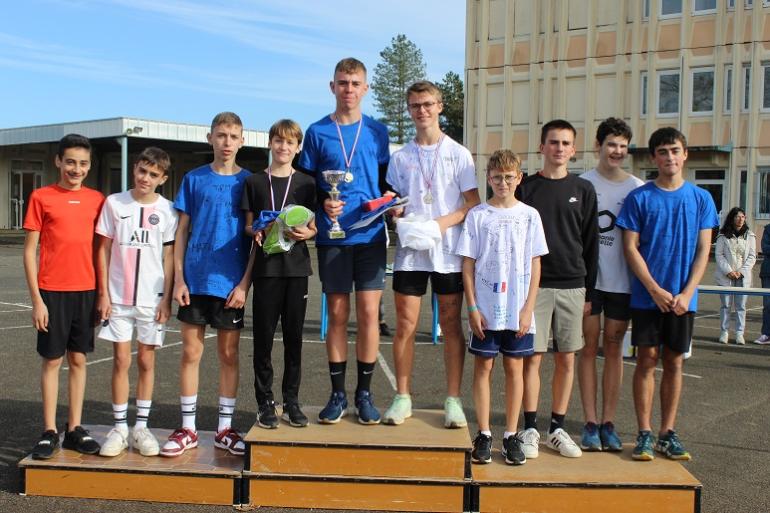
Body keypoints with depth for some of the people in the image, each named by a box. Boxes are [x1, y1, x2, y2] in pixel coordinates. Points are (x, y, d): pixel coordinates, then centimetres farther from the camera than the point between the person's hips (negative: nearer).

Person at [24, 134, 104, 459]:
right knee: (52, 360, 4)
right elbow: (30, 251, -2)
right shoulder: (41, 197, -1)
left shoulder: (96, 200, 7)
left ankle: (75, 429, 17)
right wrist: (36, 299, -8)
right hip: (52, 291, -3)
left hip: (86, 290, 3)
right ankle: (49, 432, 13)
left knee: (78, 359, 9)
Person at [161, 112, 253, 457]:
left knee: (229, 354, 7)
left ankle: (225, 429, 19)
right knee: (191, 353, 5)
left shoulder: (248, 182, 2)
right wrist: (179, 279, -2)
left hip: (231, 283, -1)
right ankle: (188, 429, 17)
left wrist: (244, 284, -7)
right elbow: (182, 232, 6)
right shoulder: (194, 179, 5)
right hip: (195, 281, 1)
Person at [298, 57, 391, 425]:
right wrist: (323, 203, -13)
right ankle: (337, 394, 15)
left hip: (370, 235, 1)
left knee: (368, 312, 0)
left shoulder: (377, 131, 9)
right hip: (332, 236, 0)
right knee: (337, 314, 4)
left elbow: (386, 181, 13)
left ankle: (364, 393, 12)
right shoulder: (317, 132, 6)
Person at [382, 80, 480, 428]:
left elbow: (474, 204, 1)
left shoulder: (458, 154, 5)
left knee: (451, 325, 3)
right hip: (409, 252, 2)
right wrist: (400, 220, -8)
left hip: (449, 252, -2)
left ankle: (453, 399, 11)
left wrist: (444, 222, -15)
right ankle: (402, 398, 13)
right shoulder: (400, 158, 11)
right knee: (405, 326, 2)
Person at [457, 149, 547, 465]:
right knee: (483, 367, 5)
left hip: (518, 311, 1)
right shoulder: (477, 215, 2)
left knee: (514, 368, 6)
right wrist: (472, 307, -5)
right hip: (485, 309, 0)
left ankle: (511, 435, 16)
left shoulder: (529, 215, 3)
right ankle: (484, 434, 15)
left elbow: (535, 265, 3)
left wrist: (528, 308, -4)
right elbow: (468, 265, 2)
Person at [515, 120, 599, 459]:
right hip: (533, 285, -2)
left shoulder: (583, 190, 8)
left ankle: (557, 429, 17)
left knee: (566, 360, 6)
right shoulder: (525, 188, 3)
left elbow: (590, 243, 9)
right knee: (532, 357, -1)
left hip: (572, 285, 2)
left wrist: (589, 291, 6)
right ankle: (530, 429, 10)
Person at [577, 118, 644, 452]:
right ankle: (590, 422, 7)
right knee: (589, 347, 1)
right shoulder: (582, 184, 2)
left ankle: (608, 423, 14)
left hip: (621, 281, 2)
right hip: (587, 277, -1)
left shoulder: (637, 188, 6)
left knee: (614, 348, 7)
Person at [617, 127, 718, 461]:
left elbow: (703, 250, 3)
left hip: (683, 299, 2)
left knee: (674, 363, 7)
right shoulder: (639, 198, 0)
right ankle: (645, 434, 8)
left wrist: (686, 294, -9)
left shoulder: (701, 199, 5)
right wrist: (655, 290, -11)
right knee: (647, 361, 0)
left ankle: (668, 434, 17)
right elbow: (630, 248, -3)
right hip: (646, 296, -2)